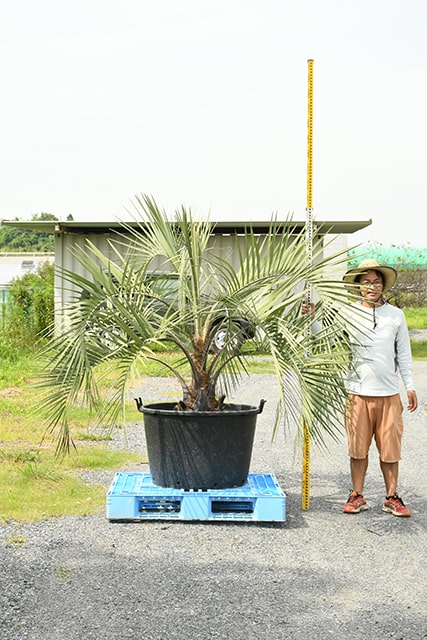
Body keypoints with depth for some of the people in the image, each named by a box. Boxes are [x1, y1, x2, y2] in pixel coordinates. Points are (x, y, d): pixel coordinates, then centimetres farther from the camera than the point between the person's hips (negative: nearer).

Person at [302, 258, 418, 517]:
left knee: (390, 449, 5)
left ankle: (392, 498, 18)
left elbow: (404, 354, 12)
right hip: (358, 393, -1)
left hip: (389, 394, 1)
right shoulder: (348, 313, 3)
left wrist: (410, 386, 9)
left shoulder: (395, 315, 7)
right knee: (358, 448, 5)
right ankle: (357, 496, 18)